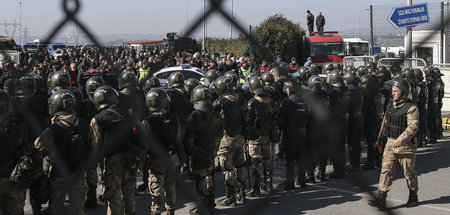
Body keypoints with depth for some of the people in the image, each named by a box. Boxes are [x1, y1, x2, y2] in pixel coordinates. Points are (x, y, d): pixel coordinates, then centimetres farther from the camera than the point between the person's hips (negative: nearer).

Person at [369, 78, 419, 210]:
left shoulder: (411, 109, -15)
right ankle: (381, 200, -6)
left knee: (409, 173, 9)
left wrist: (401, 139, -33)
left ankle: (413, 197, 28)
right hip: (391, 143, 6)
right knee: (386, 170, -3)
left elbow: (412, 127, -24)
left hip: (406, 145, -6)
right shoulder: (391, 104, 7)